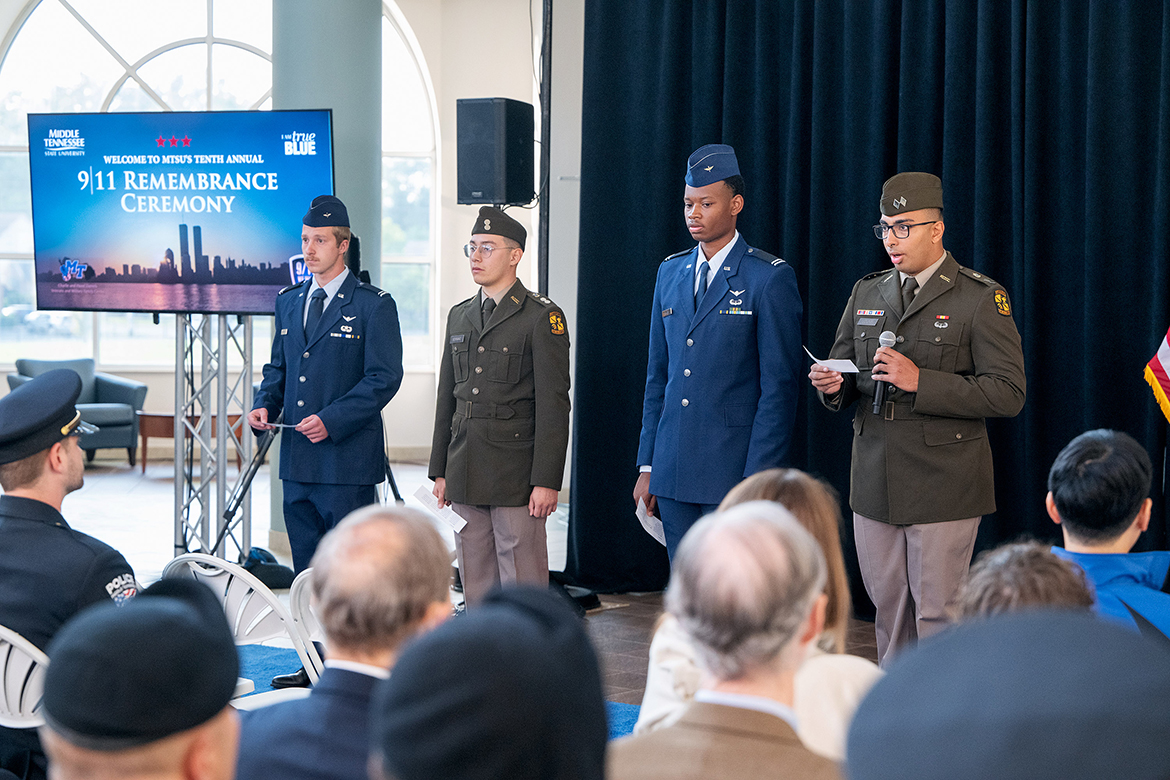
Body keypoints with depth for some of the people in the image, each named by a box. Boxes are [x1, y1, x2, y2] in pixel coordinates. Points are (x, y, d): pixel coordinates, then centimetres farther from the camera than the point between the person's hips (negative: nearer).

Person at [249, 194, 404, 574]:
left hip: (347, 457, -6)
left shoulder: (374, 305, -5)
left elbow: (385, 378, -10)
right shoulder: (288, 301, 15)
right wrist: (265, 404, 2)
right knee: (306, 568, 11)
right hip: (297, 459, 6)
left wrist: (332, 420, -19)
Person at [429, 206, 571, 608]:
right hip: (466, 476, 6)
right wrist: (441, 470, 14)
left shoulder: (542, 317, -6)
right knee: (476, 590, 11)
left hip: (516, 476, -6)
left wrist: (546, 482, -15)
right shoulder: (460, 315, 15)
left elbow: (553, 405, -10)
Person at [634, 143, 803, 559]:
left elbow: (779, 387, -9)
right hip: (673, 472, 6)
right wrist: (647, 466, 12)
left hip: (733, 471, -6)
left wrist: (758, 481, -14)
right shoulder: (670, 272, 13)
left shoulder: (771, 279, -6)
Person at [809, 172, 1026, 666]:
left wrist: (920, 381, -21)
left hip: (943, 486, -5)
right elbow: (846, 376, 20)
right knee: (888, 609, 11)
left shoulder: (981, 299, -5)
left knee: (938, 614, -2)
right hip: (875, 483, 5)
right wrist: (832, 386, -6)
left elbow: (1008, 394, -12)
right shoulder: (866, 293, 13)